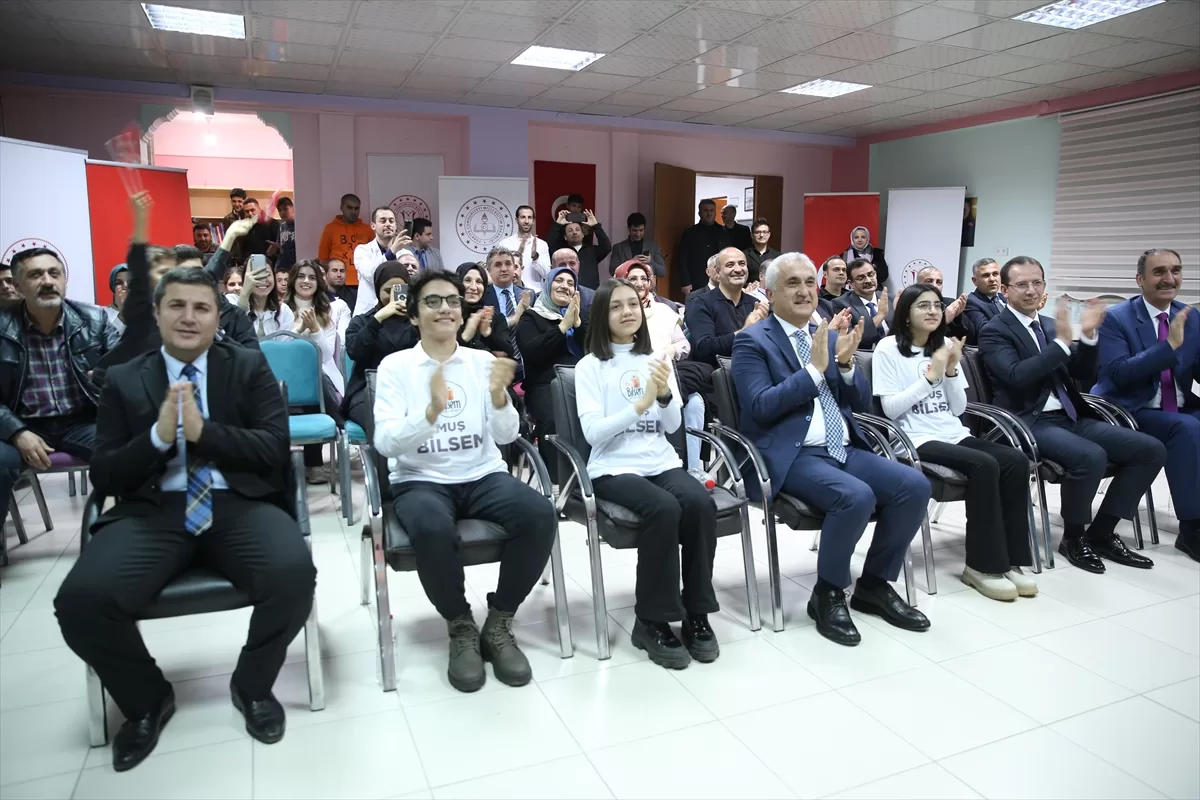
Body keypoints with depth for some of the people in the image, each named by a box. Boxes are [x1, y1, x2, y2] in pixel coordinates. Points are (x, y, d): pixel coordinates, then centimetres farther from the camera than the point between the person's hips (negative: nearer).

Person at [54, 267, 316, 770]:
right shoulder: (124, 381, 13)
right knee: (80, 600, -25)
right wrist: (158, 436, -11)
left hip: (239, 504, -1)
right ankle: (148, 700, 8)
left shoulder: (249, 367, 10)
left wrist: (203, 431, -13)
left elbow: (276, 447, -1)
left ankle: (252, 686, 3)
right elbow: (103, 477, 7)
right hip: (154, 511, 2)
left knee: (294, 575, -30)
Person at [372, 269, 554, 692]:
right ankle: (461, 628, -8)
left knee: (540, 514, -27)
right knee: (432, 528, -37)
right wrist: (431, 410, -29)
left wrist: (499, 395, -24)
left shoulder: (483, 361, 6)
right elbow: (385, 443, -12)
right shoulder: (395, 366, 0)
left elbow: (506, 436, -3)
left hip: (483, 477, 3)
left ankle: (498, 624, -5)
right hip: (420, 481, -2)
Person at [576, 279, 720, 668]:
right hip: (614, 468, -4)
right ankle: (652, 620, -16)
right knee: (664, 509, -32)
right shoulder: (590, 366, 1)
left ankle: (696, 614, -11)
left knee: (701, 504, -26)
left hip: (661, 462, 4)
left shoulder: (656, 359, 14)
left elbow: (673, 425, 8)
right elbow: (593, 431, -11)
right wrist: (640, 404, -22)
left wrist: (664, 394, -13)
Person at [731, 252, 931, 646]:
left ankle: (875, 585, 7)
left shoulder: (828, 335, 16)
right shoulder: (753, 341, -2)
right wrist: (815, 368, -17)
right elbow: (761, 407, -15)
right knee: (856, 496, -31)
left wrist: (846, 363, -5)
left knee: (915, 486, -13)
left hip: (844, 449, 7)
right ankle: (828, 595, -7)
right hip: (792, 456, -7)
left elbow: (862, 403, 14)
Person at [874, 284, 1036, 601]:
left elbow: (958, 408, 11)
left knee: (1016, 461, -19)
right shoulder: (888, 349, -3)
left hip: (954, 434, 6)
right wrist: (930, 375, -15)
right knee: (984, 465, -29)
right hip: (917, 440, -6)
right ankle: (982, 565, -17)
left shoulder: (945, 345, 14)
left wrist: (951, 370, -4)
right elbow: (891, 409, -11)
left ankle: (1010, 560, -10)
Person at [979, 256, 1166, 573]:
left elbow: (1084, 376, 11)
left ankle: (1101, 533, 4)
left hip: (1069, 417, 8)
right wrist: (1061, 342, -25)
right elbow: (1017, 375, -22)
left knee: (1152, 450, -4)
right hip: (1029, 422, -8)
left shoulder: (1049, 324, 17)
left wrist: (1087, 336, -5)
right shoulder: (994, 331, -5)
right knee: (1091, 457, -33)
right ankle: (1073, 537, -7)